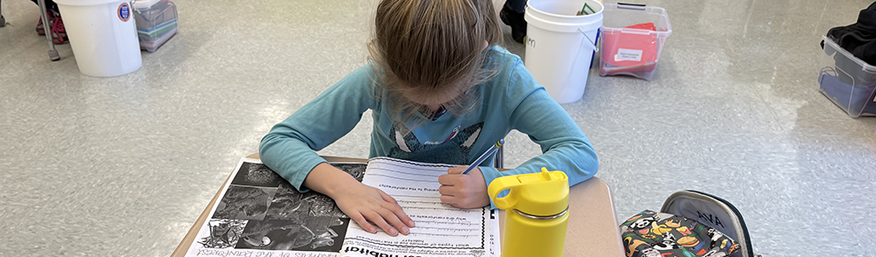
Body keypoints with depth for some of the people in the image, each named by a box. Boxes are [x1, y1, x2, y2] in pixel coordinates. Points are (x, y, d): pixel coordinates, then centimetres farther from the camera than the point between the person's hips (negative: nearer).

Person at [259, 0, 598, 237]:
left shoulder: (503, 76, -21)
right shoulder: (376, 79, -20)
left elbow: (583, 154, -21)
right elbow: (277, 141, -17)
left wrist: (493, 184, -34)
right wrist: (340, 184, -35)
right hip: (389, 223, -1)